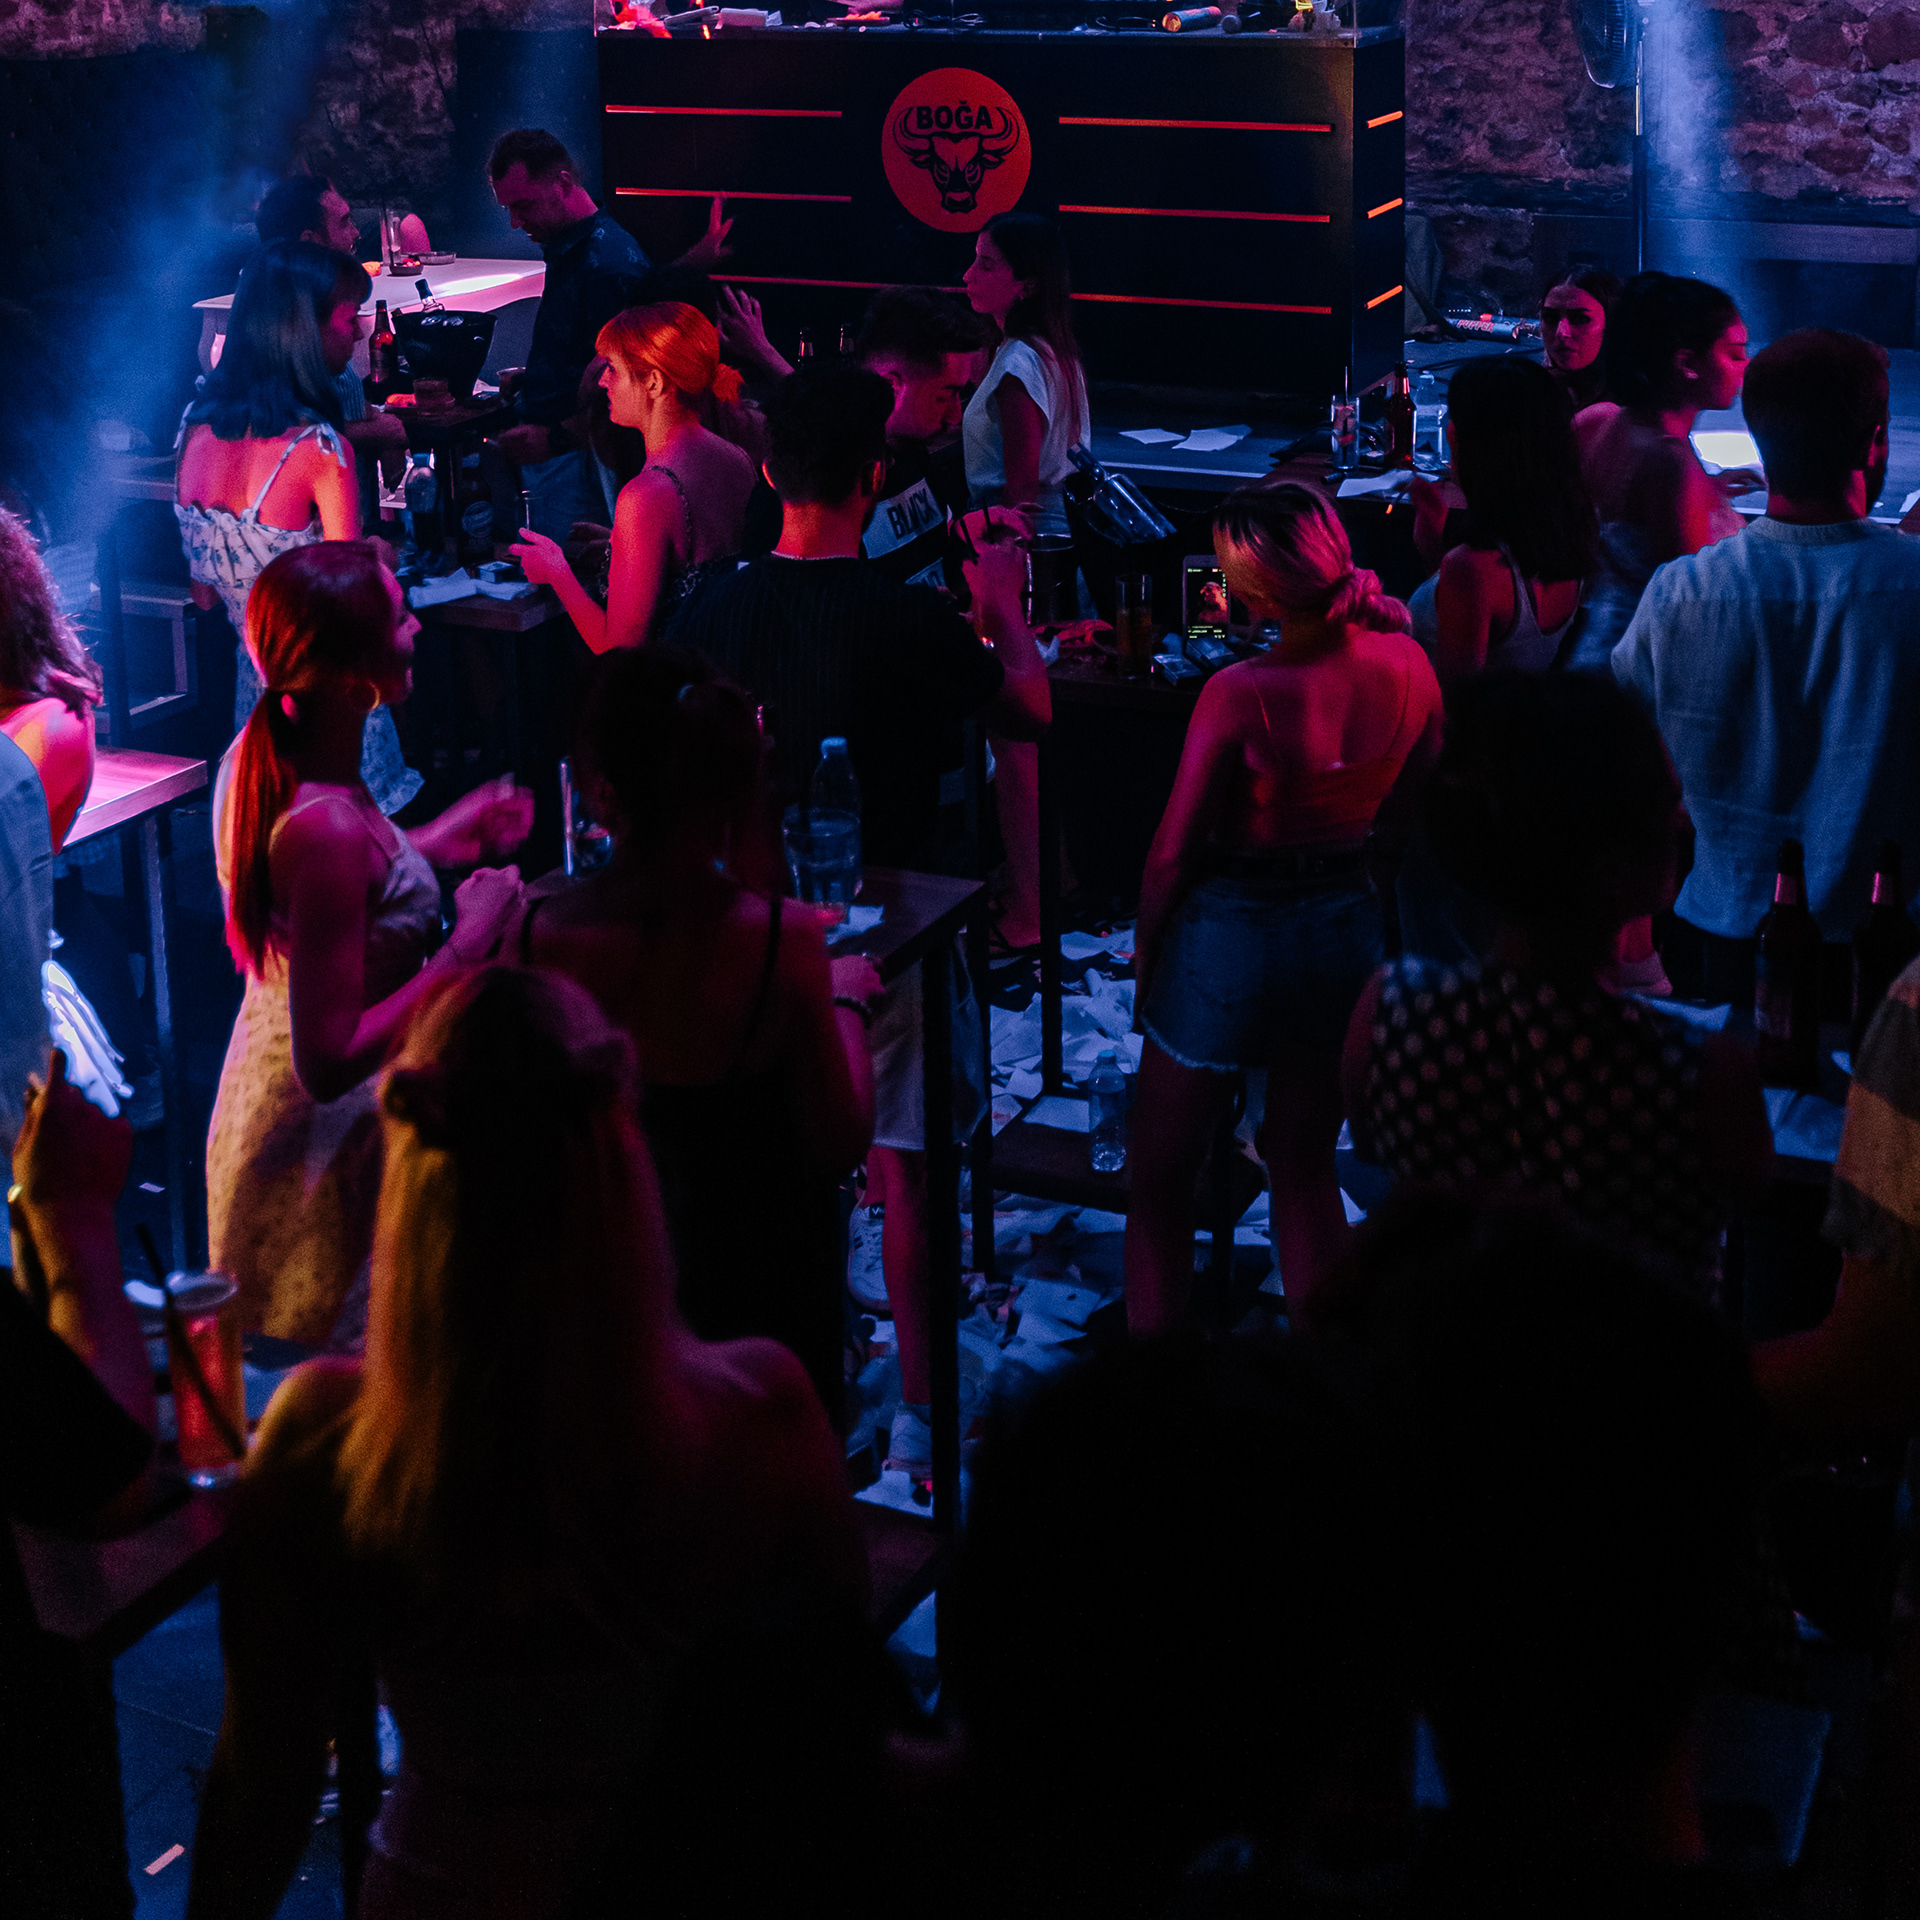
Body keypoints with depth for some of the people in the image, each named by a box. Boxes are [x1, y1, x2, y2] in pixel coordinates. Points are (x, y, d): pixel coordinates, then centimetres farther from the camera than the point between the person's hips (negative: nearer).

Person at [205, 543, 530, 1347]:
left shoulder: (259, 757, -5)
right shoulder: (328, 830, -34)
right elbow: (330, 1063, -31)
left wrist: (429, 844, 8)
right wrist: (470, 941, -27)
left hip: (263, 1083, 9)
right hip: (331, 1141, -9)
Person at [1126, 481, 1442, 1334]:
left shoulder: (1240, 693, -25)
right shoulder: (1406, 667, -9)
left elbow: (1174, 849, -16)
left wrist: (1145, 946, 0)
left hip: (1231, 933, -5)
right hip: (1347, 927, 5)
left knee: (1160, 1176, 12)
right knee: (1305, 1168, 22)